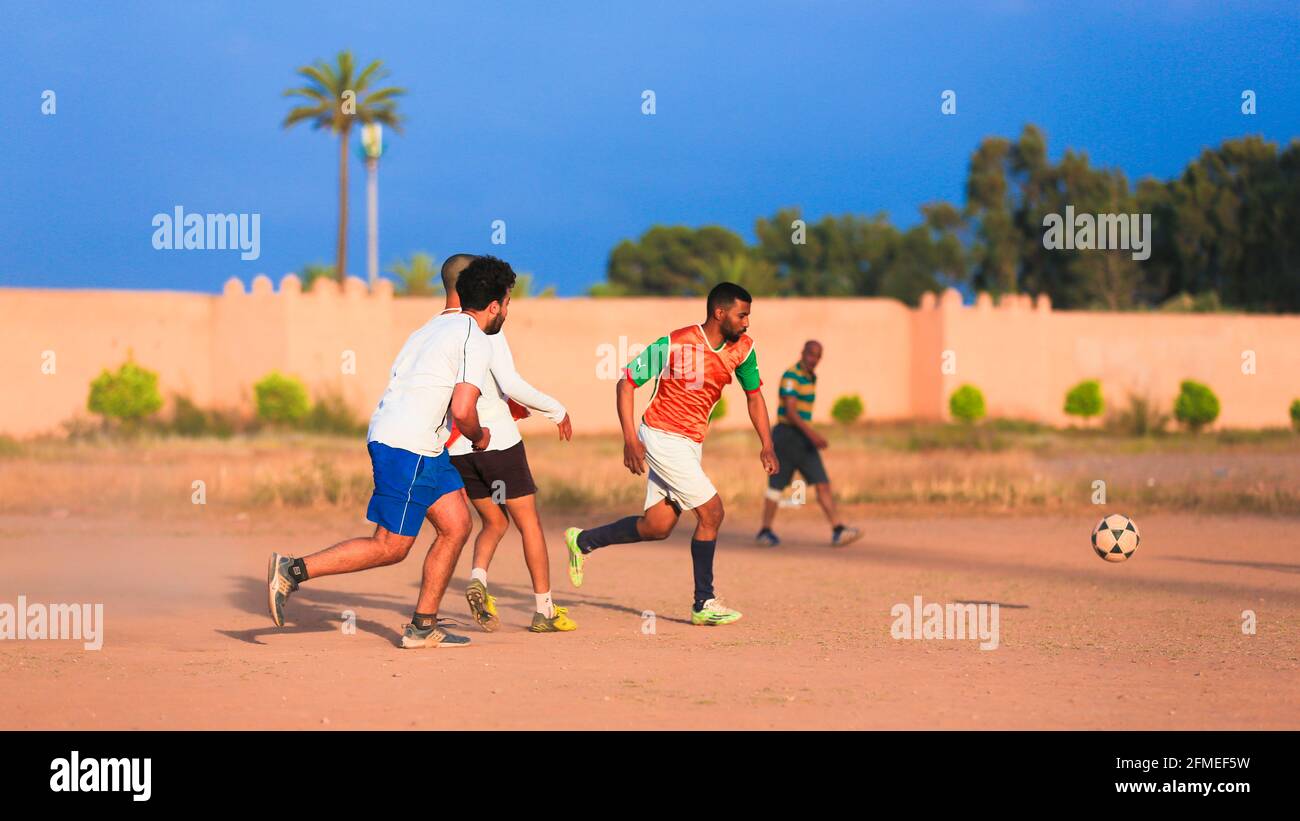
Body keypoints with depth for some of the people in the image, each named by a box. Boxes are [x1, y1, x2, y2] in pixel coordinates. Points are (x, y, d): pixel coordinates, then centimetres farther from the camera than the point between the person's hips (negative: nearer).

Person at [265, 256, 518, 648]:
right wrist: (479, 437, 2)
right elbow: (461, 410, -20)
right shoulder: (477, 342, -11)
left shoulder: (436, 326, 19)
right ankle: (292, 570, -2)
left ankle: (422, 626, 12)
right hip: (407, 448, -10)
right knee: (390, 547, -5)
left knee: (457, 525, 10)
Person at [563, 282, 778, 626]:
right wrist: (630, 439, -18)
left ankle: (582, 541, 28)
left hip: (691, 443, 8)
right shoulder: (675, 345, -19)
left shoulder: (742, 348, -1)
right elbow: (626, 382, -12)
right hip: (662, 438, -8)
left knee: (657, 527, 9)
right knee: (711, 511, -11)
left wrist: (766, 445, 3)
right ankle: (704, 604, -2)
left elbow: (754, 395, 13)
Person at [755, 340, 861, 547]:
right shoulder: (791, 376, -14)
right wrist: (811, 433, -31)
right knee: (777, 484, 2)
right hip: (787, 434, -8)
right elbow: (790, 411, -23)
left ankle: (838, 531, -12)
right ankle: (765, 531, 16)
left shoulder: (810, 377, 15)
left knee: (822, 483, -4)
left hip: (803, 439, 8)